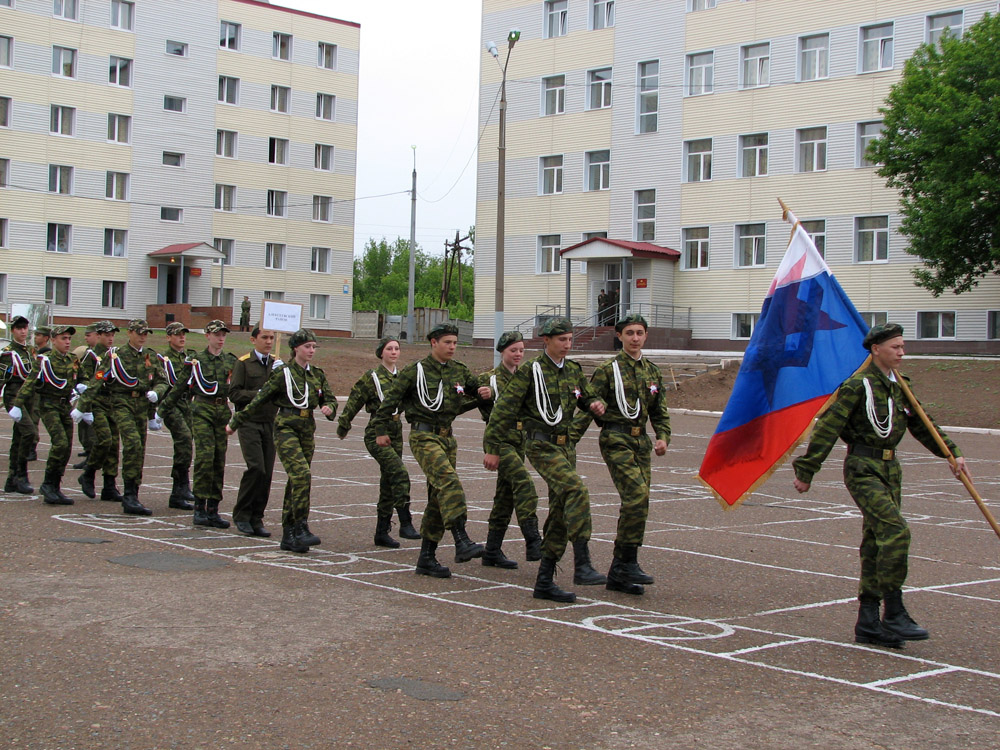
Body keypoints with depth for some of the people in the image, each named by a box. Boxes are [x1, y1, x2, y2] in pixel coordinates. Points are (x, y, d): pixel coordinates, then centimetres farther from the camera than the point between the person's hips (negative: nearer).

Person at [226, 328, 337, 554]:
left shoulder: (318, 374, 11)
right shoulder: (283, 373, -5)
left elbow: (331, 399, 15)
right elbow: (259, 400, 0)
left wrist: (329, 408, -11)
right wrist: (235, 422, 6)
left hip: (307, 431, 5)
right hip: (286, 428, -5)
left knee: (297, 480, 6)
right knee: (301, 474, -21)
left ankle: (288, 535, 11)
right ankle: (300, 528, -17)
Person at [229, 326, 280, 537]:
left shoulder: (277, 364, 15)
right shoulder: (243, 363, 0)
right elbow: (234, 393, -7)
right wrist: (258, 394, -16)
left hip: (270, 423, 5)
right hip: (249, 423, -5)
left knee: (267, 473, 1)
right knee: (256, 468, -16)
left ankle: (256, 518, 10)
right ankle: (241, 514, -1)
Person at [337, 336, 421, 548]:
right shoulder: (371, 378, -5)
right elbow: (353, 403, 0)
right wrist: (343, 427, 6)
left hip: (396, 434, 6)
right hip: (376, 434, -6)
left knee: (388, 483, 8)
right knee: (400, 473, -22)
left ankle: (382, 532, 15)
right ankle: (405, 524, -19)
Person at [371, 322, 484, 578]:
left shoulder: (460, 371, 10)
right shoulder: (416, 371, -5)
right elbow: (391, 399, 0)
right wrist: (381, 430, 2)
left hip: (447, 437, 7)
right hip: (423, 436, -7)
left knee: (438, 499, 6)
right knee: (448, 481, -26)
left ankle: (426, 558, 13)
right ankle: (461, 542, -33)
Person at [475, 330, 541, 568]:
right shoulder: (489, 378, -3)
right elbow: (488, 415, -2)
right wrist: (486, 398, -20)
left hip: (520, 440, 6)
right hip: (499, 439, -6)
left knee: (506, 496, 8)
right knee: (524, 483, -24)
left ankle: (492, 552, 16)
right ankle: (533, 543, -26)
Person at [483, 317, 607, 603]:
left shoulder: (573, 370, 11)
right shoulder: (530, 371, -7)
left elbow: (586, 397, 25)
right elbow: (504, 408, -7)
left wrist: (596, 404, 0)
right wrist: (492, 448, -8)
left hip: (565, 445, 7)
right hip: (541, 445, -7)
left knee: (561, 512, 6)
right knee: (576, 490, -27)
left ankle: (544, 582, 12)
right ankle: (582, 565, -26)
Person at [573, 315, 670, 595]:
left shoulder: (652, 372, 15)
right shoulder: (607, 370, -2)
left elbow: (659, 411, 21)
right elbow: (587, 408, -4)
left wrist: (662, 437, 3)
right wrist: (569, 440, -12)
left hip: (641, 441, 7)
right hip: (616, 440, -6)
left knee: (636, 503, 4)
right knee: (637, 495, -22)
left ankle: (618, 574, 11)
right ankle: (628, 563, -14)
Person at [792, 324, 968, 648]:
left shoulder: (899, 387, 13)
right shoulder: (858, 385, -11)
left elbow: (922, 426, 22)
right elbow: (827, 429, -11)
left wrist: (952, 454, 13)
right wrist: (806, 471, -11)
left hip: (890, 469, 8)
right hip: (863, 469, -8)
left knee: (877, 543, 7)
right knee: (895, 530, -19)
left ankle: (868, 623, 12)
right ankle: (894, 615, -13)